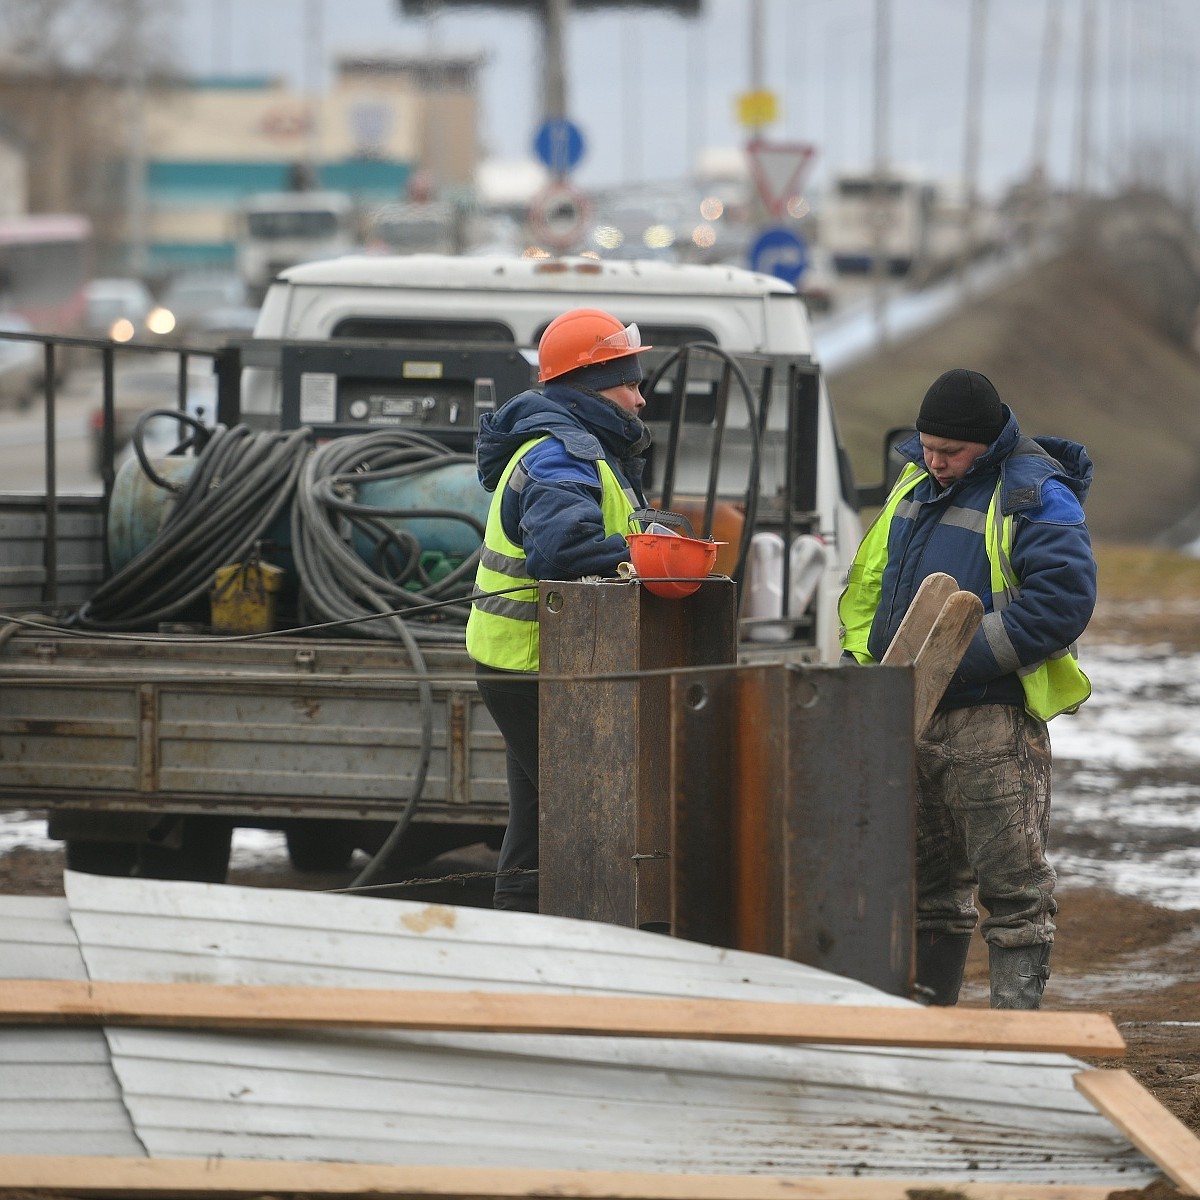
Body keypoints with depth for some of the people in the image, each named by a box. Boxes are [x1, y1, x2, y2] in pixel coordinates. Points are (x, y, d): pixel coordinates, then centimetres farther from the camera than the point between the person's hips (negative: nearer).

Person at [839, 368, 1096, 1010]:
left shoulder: (1034, 494, -9)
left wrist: (959, 658, -20)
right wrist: (860, 659, 7)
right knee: (925, 882, 13)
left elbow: (1062, 602, -19)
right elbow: (868, 582, 24)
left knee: (1012, 884, -7)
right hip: (907, 719, 8)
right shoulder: (914, 483, 15)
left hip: (992, 717, -8)